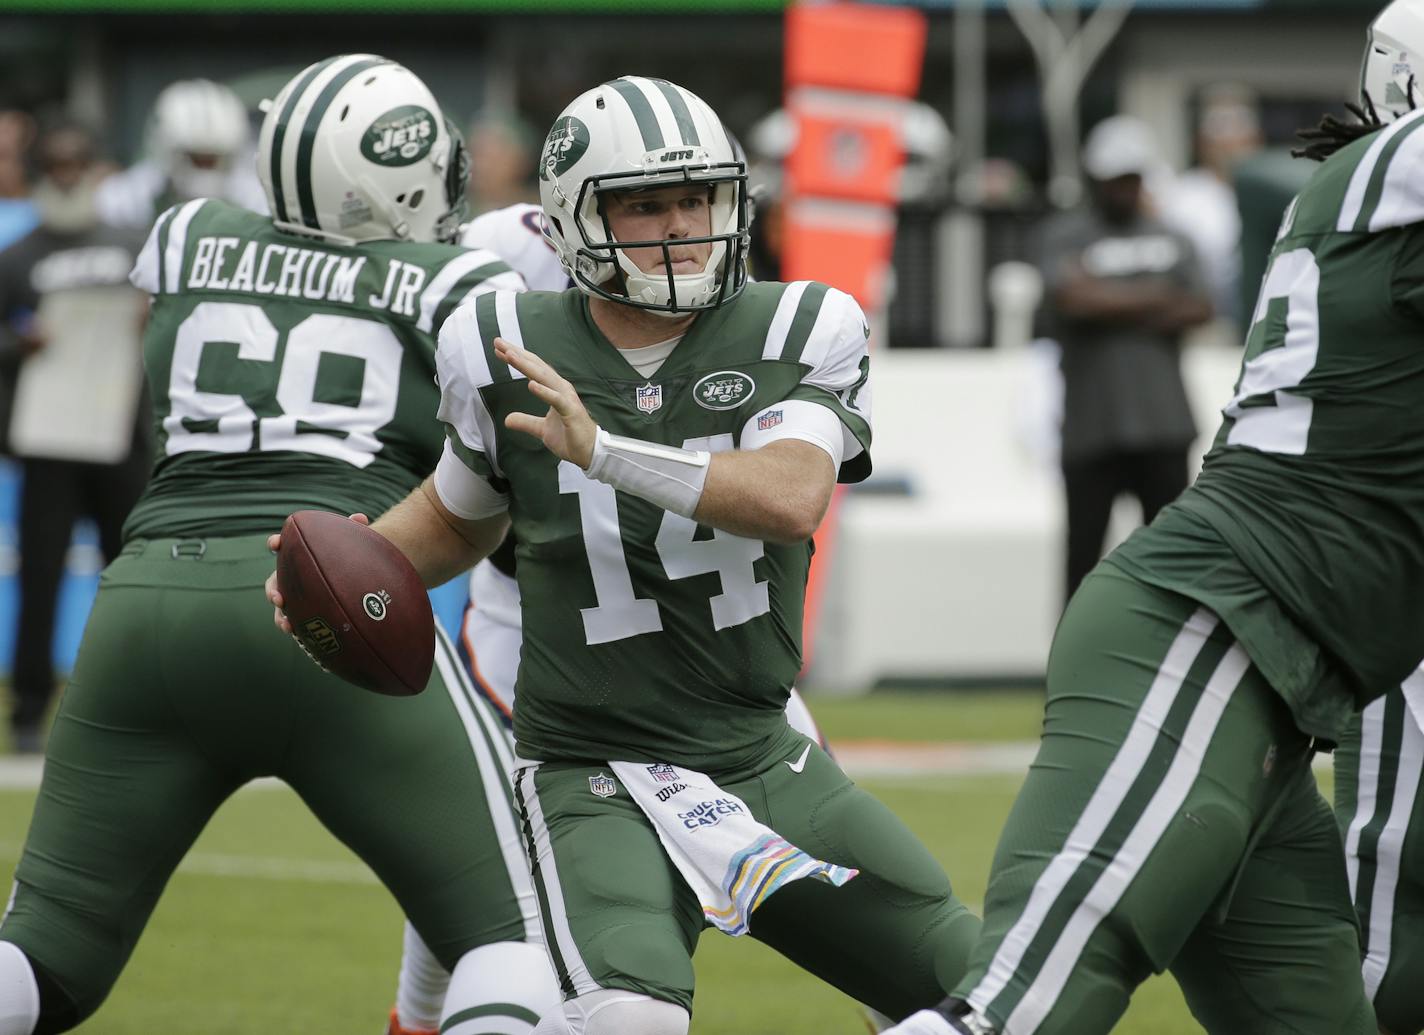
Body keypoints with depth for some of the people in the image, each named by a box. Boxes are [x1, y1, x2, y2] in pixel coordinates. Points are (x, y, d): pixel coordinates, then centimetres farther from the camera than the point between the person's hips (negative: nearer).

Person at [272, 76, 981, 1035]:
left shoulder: (800, 334, -4)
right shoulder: (510, 351, -3)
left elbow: (791, 499, -24)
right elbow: (460, 519, 17)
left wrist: (601, 450, -32)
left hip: (769, 764, 3)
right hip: (597, 774, -3)